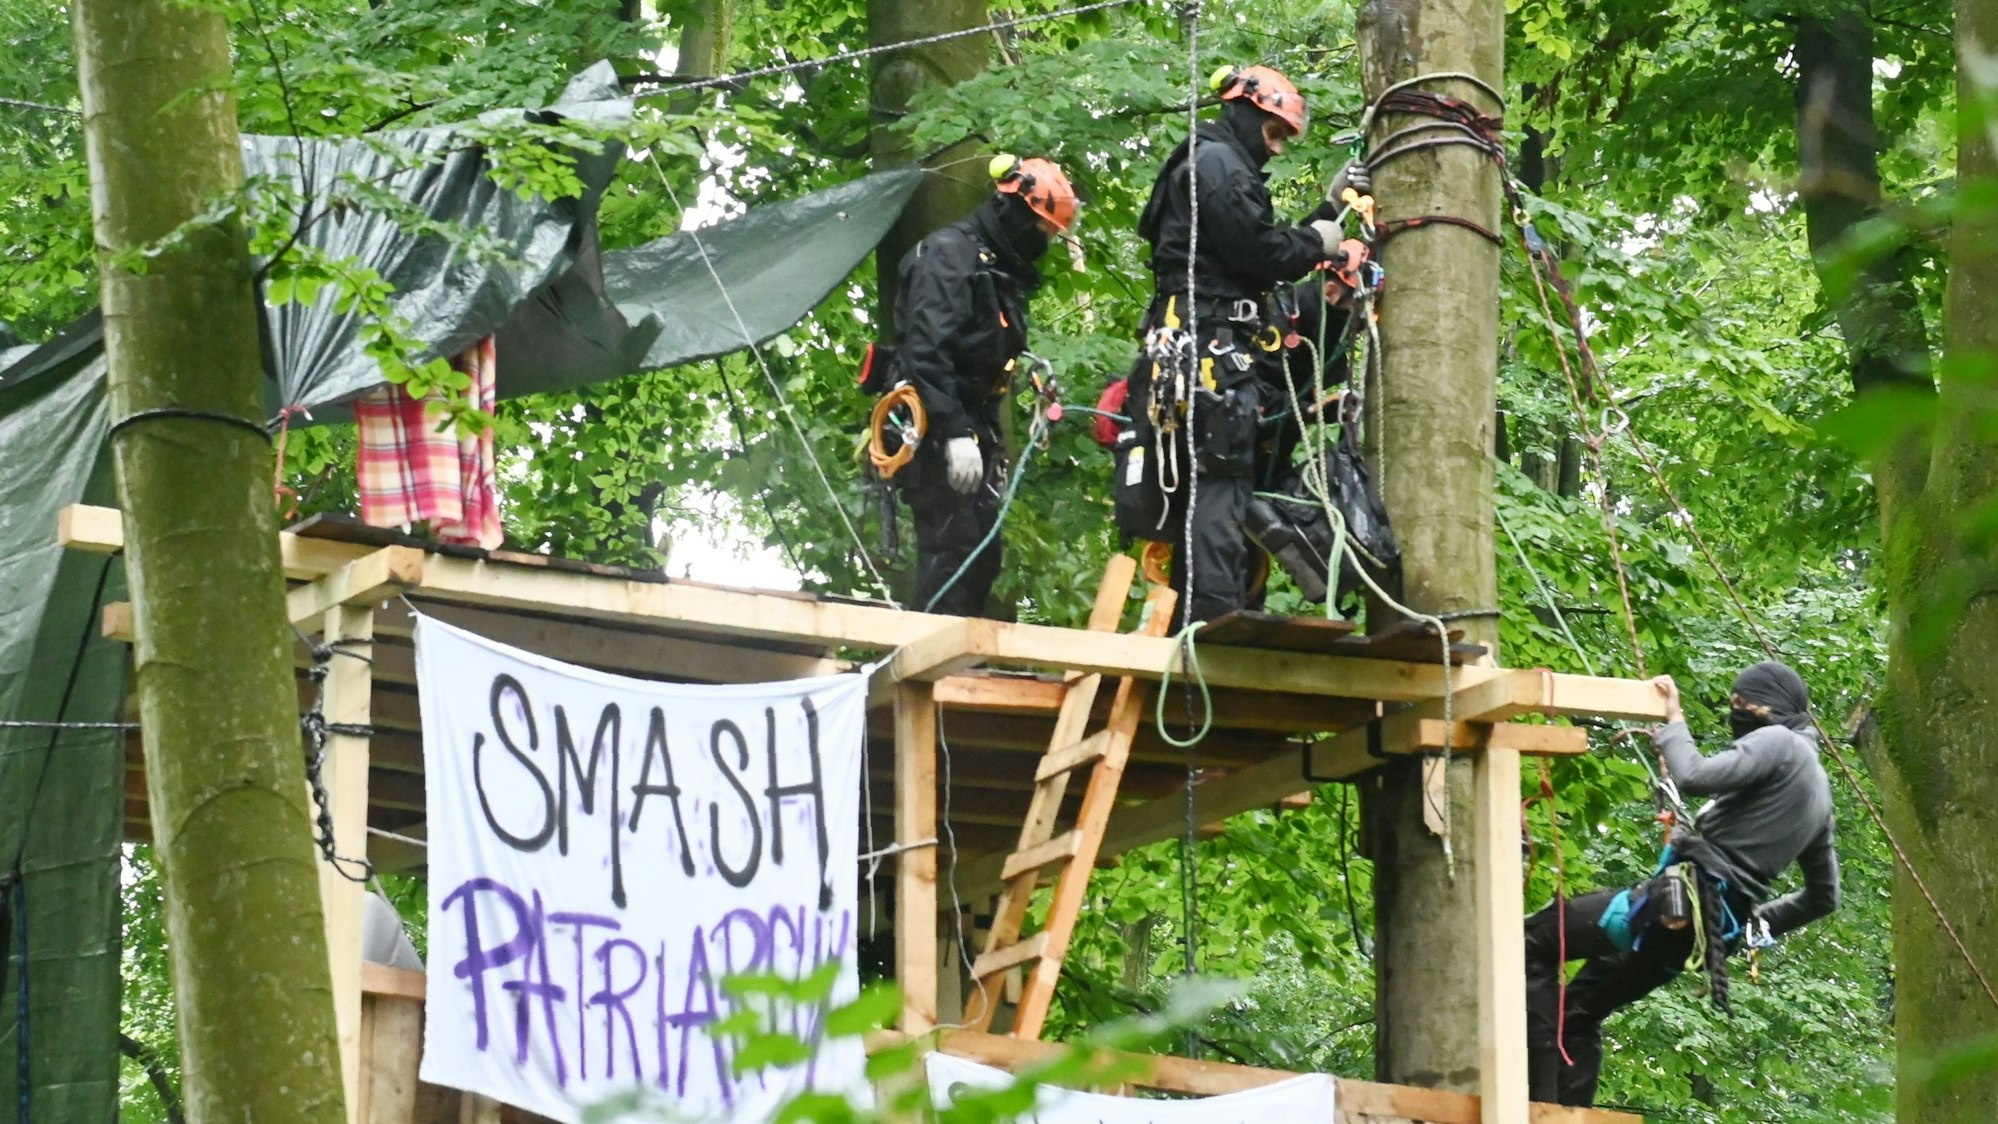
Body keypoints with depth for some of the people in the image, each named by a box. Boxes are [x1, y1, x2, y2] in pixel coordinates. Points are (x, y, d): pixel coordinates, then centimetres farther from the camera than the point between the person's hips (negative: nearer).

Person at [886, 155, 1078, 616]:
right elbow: (927, 349, -21)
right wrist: (954, 433, -27)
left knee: (982, 559, 7)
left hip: (970, 433, 10)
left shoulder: (1001, 272, 21)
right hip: (936, 436, -10)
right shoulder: (949, 254, -10)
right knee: (953, 550, -15)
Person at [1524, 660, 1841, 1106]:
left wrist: (1673, 720, -5)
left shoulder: (1777, 742, -5)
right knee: (1579, 1007, 20)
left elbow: (1695, 777, -21)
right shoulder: (1817, 789, 23)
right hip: (1715, 924, 10)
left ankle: (1540, 1100, -9)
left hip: (1678, 902, -10)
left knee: (1535, 939, -2)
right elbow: (1823, 897, 28)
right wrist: (1755, 924, 30)